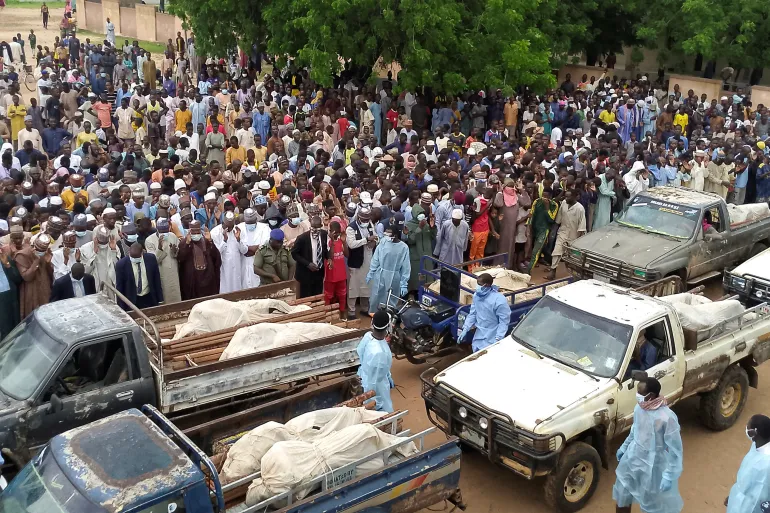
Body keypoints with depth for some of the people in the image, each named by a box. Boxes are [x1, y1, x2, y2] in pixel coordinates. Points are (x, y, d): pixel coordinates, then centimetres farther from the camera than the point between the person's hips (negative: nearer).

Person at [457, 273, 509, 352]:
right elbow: (472, 314, 7)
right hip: (479, 336, 7)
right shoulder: (476, 295, -4)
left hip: (491, 339, -6)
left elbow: (504, 321, -20)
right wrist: (465, 329, 1)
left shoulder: (499, 300, -25)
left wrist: (498, 339, -24)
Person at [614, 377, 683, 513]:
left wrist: (669, 476, -20)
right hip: (633, 457, 6)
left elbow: (675, 449, -22)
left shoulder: (667, 418, -29)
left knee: (656, 502, 16)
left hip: (653, 465, -6)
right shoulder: (639, 408, -9)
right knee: (622, 493, 21)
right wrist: (624, 447, 21)